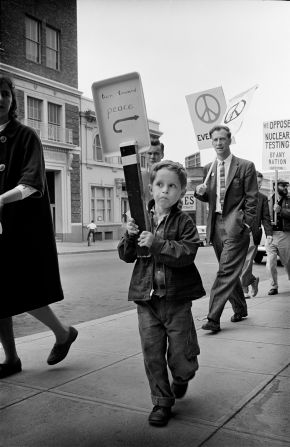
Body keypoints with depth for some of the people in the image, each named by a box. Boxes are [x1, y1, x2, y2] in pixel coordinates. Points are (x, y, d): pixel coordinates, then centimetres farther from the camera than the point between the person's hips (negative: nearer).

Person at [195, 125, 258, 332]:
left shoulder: (245, 166, -1)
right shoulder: (208, 169, 13)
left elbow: (252, 199, -3)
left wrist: (245, 225, -11)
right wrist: (200, 192, -3)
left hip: (235, 225, -5)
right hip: (216, 224, 6)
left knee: (226, 271, -11)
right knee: (229, 271, 14)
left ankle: (214, 318, -12)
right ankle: (240, 309, 30)